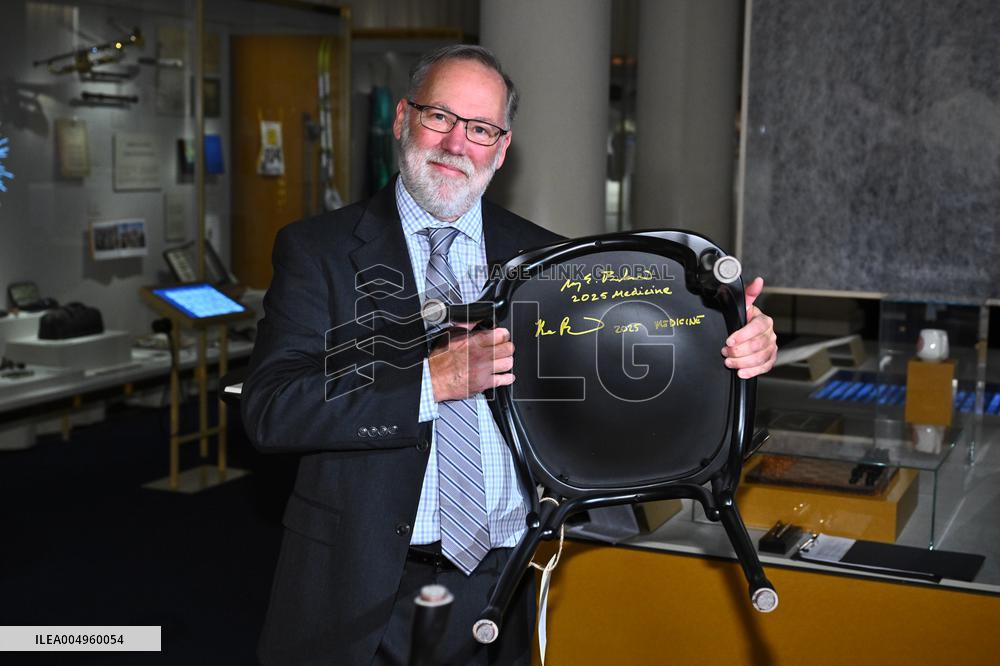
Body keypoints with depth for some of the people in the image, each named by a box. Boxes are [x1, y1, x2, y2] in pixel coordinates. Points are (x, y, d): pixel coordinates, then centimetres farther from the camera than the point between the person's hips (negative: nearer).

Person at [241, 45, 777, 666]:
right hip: (361, 590, -2)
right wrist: (430, 381, -25)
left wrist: (732, 342, -16)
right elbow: (269, 407, -14)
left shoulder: (542, 257, 6)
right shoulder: (318, 249, -3)